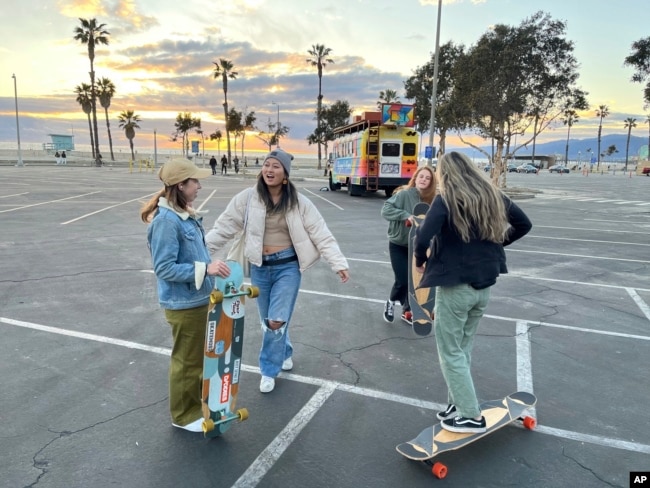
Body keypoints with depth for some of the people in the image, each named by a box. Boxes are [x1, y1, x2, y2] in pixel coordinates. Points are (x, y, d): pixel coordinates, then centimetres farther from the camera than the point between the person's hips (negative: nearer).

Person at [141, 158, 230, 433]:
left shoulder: (185, 215, 5)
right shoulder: (167, 221, -23)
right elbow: (164, 268, -24)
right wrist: (205, 269, -27)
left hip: (198, 298, 9)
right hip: (184, 304, -9)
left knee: (199, 356, 23)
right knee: (186, 359, 8)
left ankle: (195, 402, 43)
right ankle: (183, 415, 29)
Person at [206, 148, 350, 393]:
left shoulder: (299, 202, -6)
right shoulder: (247, 198, -5)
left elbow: (321, 234, -6)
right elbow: (224, 228, -3)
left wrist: (339, 263, -13)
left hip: (288, 266, -2)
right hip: (260, 267, 2)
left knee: (277, 321, -6)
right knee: (267, 321, 14)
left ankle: (269, 370, 18)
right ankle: (284, 353, 44)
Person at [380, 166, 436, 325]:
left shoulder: (431, 199, -2)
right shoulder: (404, 194, -17)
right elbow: (385, 209, -21)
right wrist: (405, 215, -31)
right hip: (398, 245, -5)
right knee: (402, 280, -7)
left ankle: (407, 311, 29)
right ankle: (391, 302, 25)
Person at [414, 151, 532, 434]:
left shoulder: (445, 200, -14)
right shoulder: (493, 196, 5)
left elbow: (423, 238, -27)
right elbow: (524, 225, 16)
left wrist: (420, 260, -7)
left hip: (454, 286, -7)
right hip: (484, 285, 7)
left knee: (450, 353, 7)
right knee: (463, 349, 20)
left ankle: (471, 416, 12)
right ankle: (459, 404, 28)